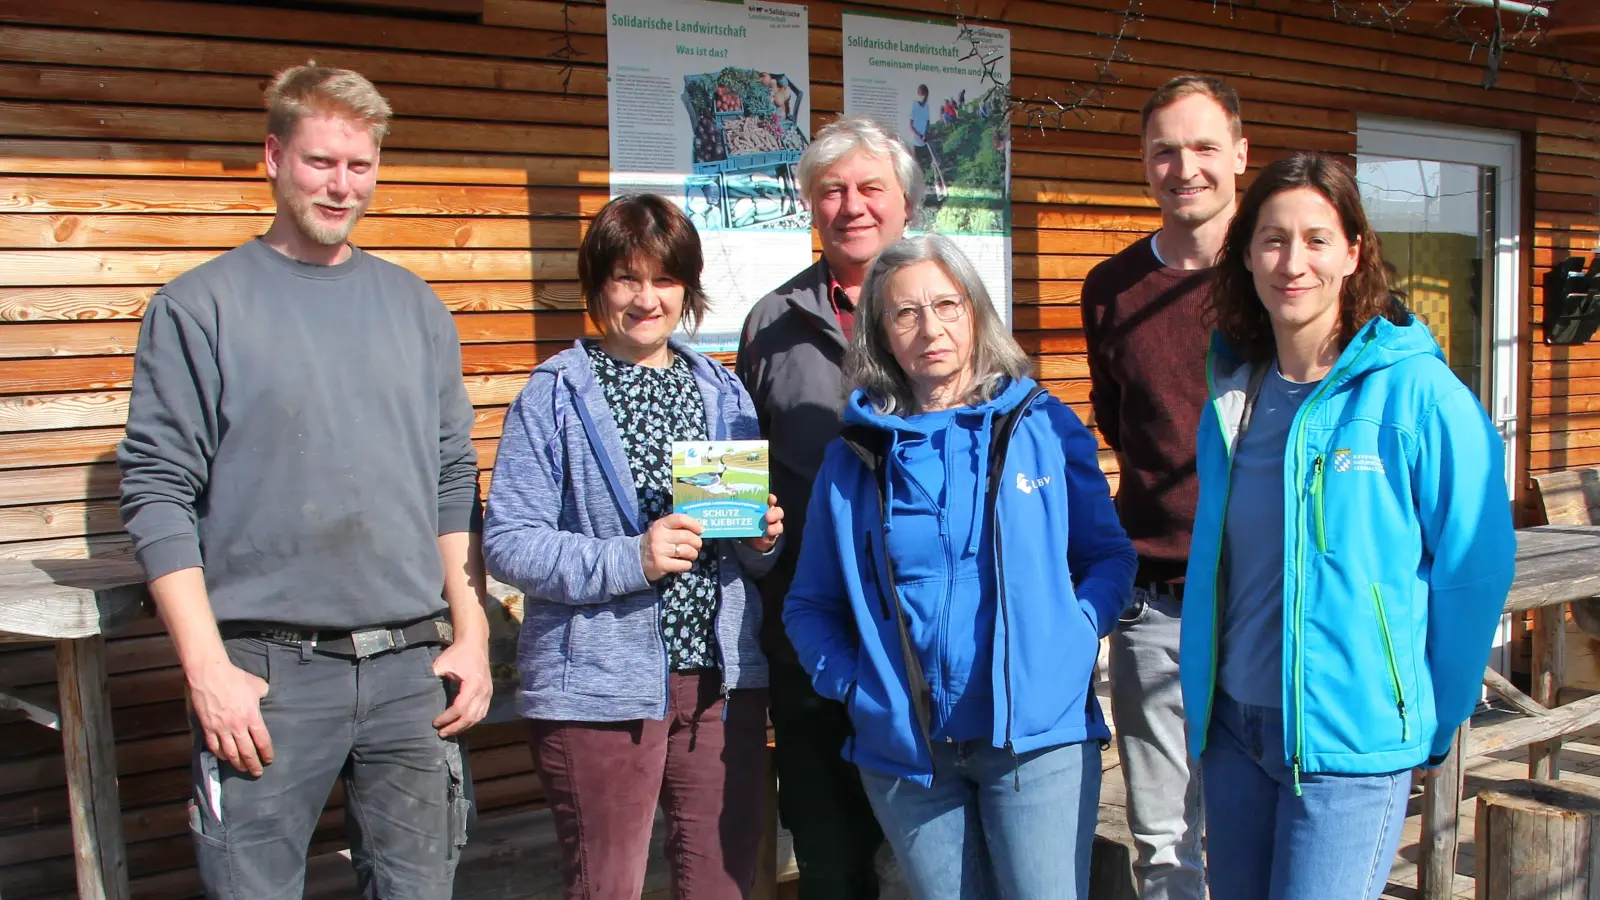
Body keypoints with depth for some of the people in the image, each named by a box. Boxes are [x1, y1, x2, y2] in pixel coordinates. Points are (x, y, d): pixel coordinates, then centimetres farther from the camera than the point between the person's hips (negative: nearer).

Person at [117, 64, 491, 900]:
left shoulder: (416, 308, 12)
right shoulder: (200, 307, -1)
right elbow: (158, 493, -5)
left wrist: (470, 634, 7)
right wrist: (207, 667, -11)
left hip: (414, 669, 4)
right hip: (266, 675, -3)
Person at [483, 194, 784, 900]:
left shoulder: (723, 392, 12)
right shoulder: (556, 396, -3)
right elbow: (508, 543, -10)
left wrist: (763, 538, -4)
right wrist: (630, 560, -21)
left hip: (721, 677, 4)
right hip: (602, 684, -4)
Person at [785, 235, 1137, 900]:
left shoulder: (1045, 427, 3)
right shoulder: (853, 457, 6)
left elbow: (1110, 556, 7)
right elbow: (810, 605, 10)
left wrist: (1077, 631, -10)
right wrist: (851, 682, -5)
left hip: (1038, 729, -1)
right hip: (903, 747, 2)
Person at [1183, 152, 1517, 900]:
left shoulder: (1416, 393, -11)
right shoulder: (1234, 392, 6)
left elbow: (1476, 571, -8)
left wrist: (1430, 724, -2)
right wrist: (1202, 700, 14)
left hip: (1349, 744, -5)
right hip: (1234, 727, 6)